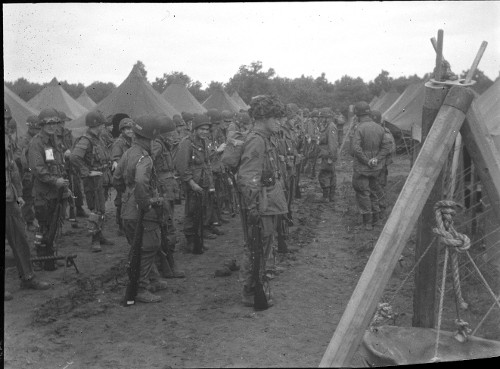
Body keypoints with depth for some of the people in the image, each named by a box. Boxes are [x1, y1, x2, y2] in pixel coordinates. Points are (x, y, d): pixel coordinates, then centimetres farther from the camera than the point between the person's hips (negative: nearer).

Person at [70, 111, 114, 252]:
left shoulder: (99, 139, 12)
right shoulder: (85, 141, -18)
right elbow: (74, 157, -31)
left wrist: (110, 164, 15)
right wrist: (87, 172, -26)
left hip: (103, 179, 9)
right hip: (93, 181, -9)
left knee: (101, 209, 16)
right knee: (97, 210, -7)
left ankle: (99, 236, 27)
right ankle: (95, 240, 1)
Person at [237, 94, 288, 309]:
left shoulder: (264, 139, 13)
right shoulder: (256, 141, -19)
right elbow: (248, 178, -25)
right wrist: (253, 207, -25)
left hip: (268, 205, 10)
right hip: (262, 207, -10)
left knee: (263, 248, 19)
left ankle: (256, 288, 32)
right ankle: (250, 294, 13)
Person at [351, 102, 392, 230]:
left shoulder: (360, 128, -17)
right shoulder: (379, 128, 2)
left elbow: (356, 148, -24)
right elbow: (386, 146, 1)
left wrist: (366, 161, -15)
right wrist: (376, 159, -6)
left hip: (361, 167, -6)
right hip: (376, 167, 6)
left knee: (362, 193, 4)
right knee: (373, 191, 19)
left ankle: (367, 222, 6)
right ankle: (375, 218, 26)